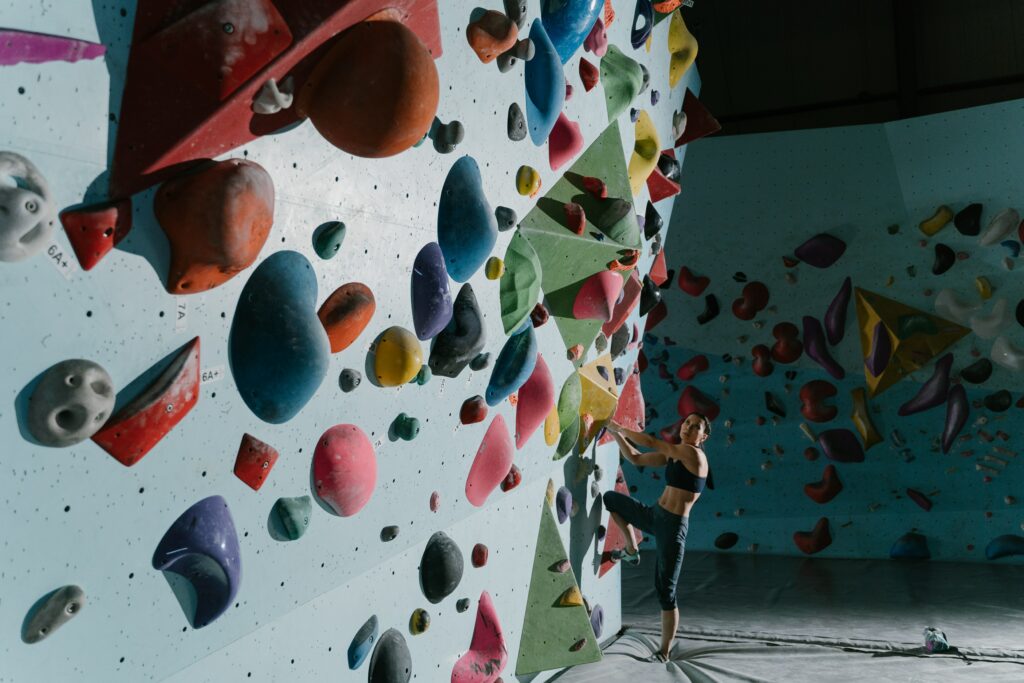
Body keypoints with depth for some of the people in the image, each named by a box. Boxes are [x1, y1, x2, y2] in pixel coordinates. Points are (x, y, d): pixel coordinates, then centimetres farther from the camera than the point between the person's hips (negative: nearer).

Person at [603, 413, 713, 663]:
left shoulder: (692, 453, -15)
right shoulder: (672, 453, 9)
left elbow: (650, 442, -15)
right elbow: (636, 458, 15)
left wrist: (620, 429, -2)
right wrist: (615, 433, 8)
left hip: (673, 526, -8)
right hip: (654, 516, 8)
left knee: (665, 591, -1)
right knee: (610, 498, 21)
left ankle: (664, 652, 13)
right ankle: (631, 551, 28)